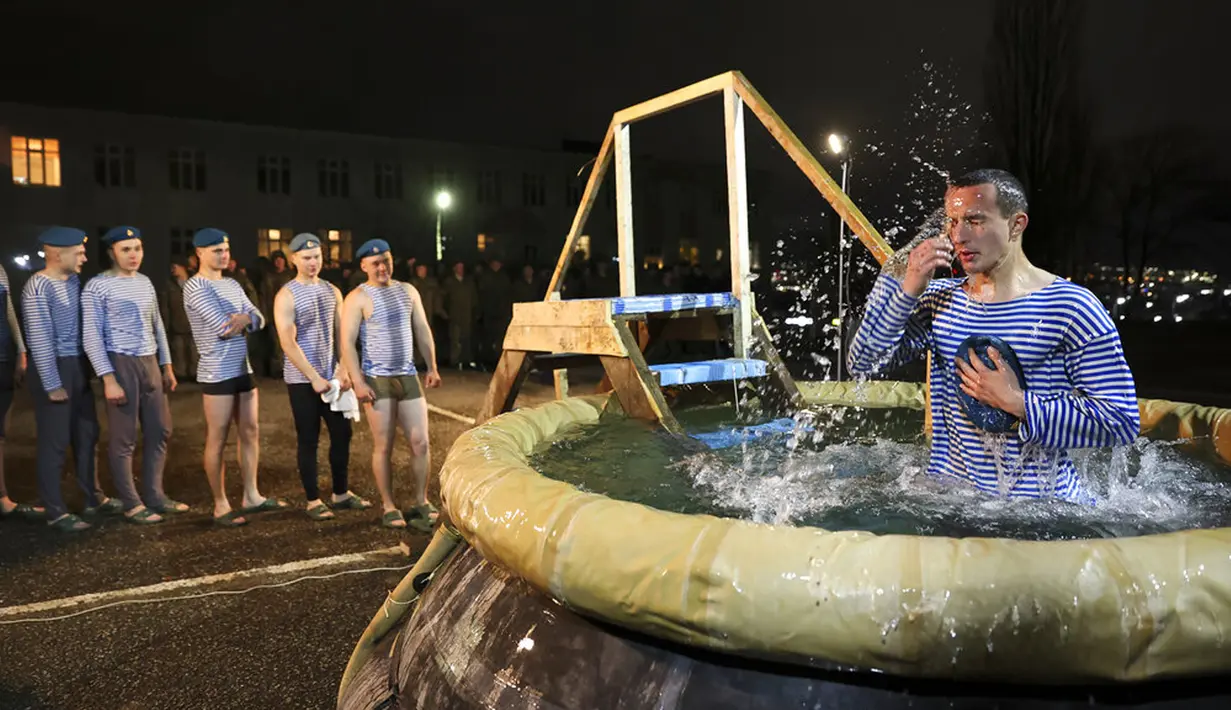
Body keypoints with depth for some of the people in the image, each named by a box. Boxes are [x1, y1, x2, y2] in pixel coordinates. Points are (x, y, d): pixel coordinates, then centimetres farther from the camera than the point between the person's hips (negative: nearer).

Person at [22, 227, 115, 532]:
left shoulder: (74, 280, 8)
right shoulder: (38, 288, -16)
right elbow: (40, 340, -18)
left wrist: (81, 369, 11)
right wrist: (52, 384, -17)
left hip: (78, 366, 8)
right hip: (53, 368, -8)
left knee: (87, 435, 16)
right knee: (54, 443, 2)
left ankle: (94, 498, 31)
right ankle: (56, 512, 13)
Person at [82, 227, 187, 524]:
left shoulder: (145, 282, 12)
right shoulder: (97, 286, -9)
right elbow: (91, 336, -12)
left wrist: (166, 365, 15)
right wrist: (108, 378, -17)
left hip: (150, 363, 7)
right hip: (120, 364, -7)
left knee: (160, 431, 12)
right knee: (123, 438, 1)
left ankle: (154, 495, 23)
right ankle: (131, 505, 10)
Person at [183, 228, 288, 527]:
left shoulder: (232, 284, 15)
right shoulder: (196, 287, -11)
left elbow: (259, 319, 8)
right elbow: (223, 327, -19)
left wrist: (246, 318, -15)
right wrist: (245, 321, 0)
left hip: (243, 369, 8)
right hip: (217, 374, -8)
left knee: (250, 433, 12)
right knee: (217, 440, 1)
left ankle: (251, 496, 23)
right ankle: (221, 505, 10)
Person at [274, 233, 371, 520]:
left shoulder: (332, 291, 8)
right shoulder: (286, 296, -9)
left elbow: (340, 334, 7)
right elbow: (288, 343, -15)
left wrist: (344, 370, -6)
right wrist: (314, 378, -18)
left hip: (331, 377, 5)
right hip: (302, 380, -5)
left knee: (342, 434, 8)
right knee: (309, 441, 2)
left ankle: (341, 494, 22)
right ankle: (313, 501, 13)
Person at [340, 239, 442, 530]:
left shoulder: (408, 291, 10)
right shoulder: (358, 298, -5)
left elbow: (422, 331, 15)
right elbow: (347, 342, -10)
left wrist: (432, 367, 11)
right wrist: (358, 382, -16)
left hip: (408, 376, 4)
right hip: (377, 380, -4)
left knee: (420, 443, 3)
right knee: (383, 446, 1)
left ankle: (421, 502, 17)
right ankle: (388, 507, 13)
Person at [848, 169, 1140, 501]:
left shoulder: (1071, 308, -7)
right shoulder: (939, 299, 7)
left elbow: (1123, 422, -8)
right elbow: (865, 362, 1)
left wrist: (1018, 404, -16)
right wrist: (907, 289, -8)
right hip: (950, 494, 2)